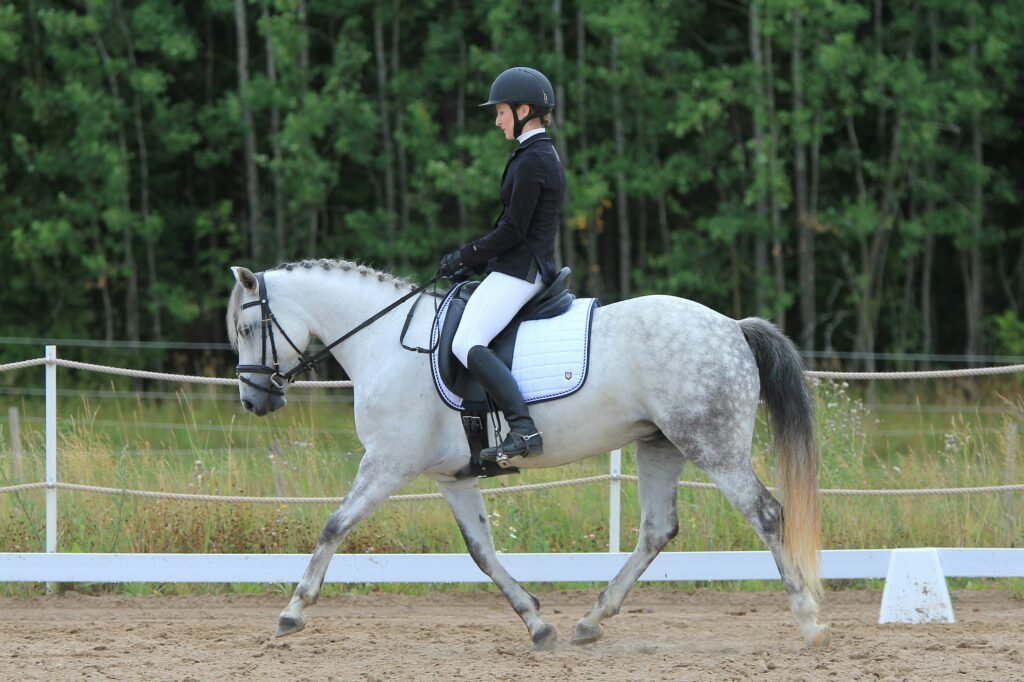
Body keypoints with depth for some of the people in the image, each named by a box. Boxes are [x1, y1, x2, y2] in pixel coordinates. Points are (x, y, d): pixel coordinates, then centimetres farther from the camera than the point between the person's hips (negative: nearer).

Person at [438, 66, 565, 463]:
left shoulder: (532, 161, -15)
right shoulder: (543, 155, 17)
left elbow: (513, 231, -18)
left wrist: (465, 257, -7)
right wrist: (472, 259, 15)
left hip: (519, 270, -11)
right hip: (529, 268, 11)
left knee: (468, 344, -24)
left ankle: (524, 430, -34)